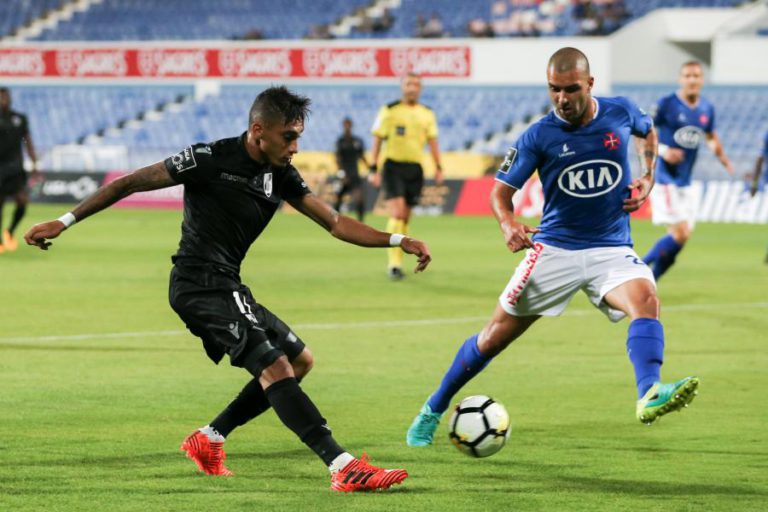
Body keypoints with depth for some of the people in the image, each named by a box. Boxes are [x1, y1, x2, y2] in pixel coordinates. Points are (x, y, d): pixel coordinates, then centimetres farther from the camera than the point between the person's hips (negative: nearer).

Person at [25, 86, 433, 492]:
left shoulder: (281, 176, 7)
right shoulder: (211, 160, -14)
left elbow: (335, 223, 8)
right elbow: (129, 184, -9)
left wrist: (398, 241, -3)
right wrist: (63, 222, -9)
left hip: (227, 287, 10)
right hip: (200, 286, -10)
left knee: (299, 359, 14)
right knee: (275, 366, -18)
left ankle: (208, 441, 19)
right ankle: (343, 468, -26)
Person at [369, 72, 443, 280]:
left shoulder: (427, 114, 9)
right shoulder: (389, 111, -2)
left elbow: (432, 141, 11)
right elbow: (377, 140, -1)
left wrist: (438, 168, 0)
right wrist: (373, 168, -7)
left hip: (415, 169, 4)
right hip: (393, 165, -4)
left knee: (405, 218, 8)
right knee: (397, 214, -17)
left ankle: (397, 262, 19)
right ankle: (394, 263, -17)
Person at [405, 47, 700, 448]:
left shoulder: (620, 113, -2)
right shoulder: (539, 136, -8)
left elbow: (648, 132, 22)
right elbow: (501, 190, -4)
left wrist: (647, 178, 6)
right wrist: (508, 223, -26)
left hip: (611, 248, 1)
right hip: (554, 248, -1)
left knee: (645, 299, -32)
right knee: (494, 337, 4)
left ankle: (649, 396, -51)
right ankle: (433, 410, 24)